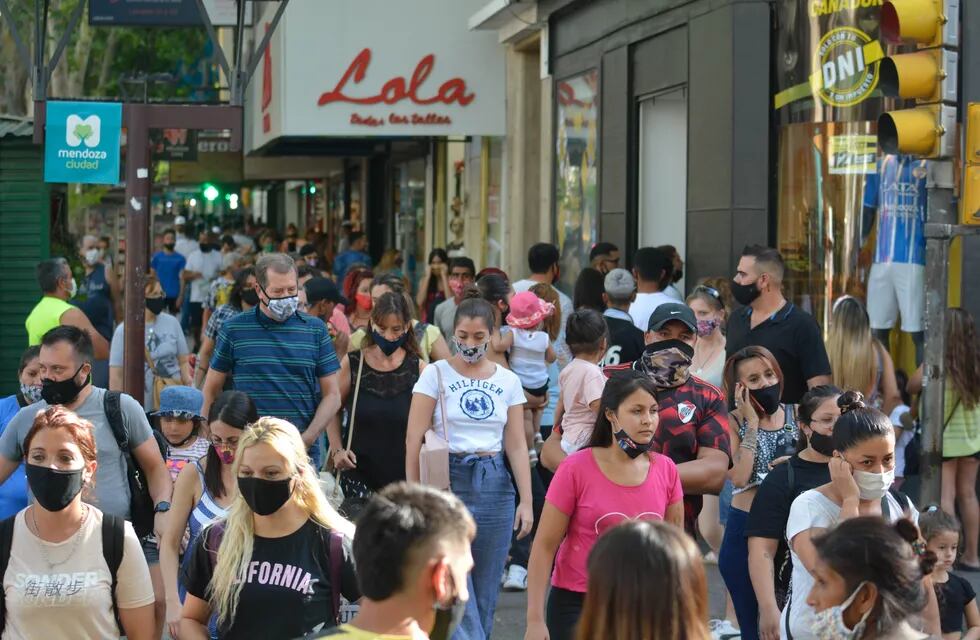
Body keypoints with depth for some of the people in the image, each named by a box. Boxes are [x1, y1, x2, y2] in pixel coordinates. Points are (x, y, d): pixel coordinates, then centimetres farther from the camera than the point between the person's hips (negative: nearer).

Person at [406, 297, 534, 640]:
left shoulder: (508, 381, 9)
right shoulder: (436, 374, 0)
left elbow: (517, 445, 9)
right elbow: (414, 439, -3)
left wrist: (526, 501, 2)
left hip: (494, 485, 3)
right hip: (447, 482, -3)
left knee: (486, 590, 6)